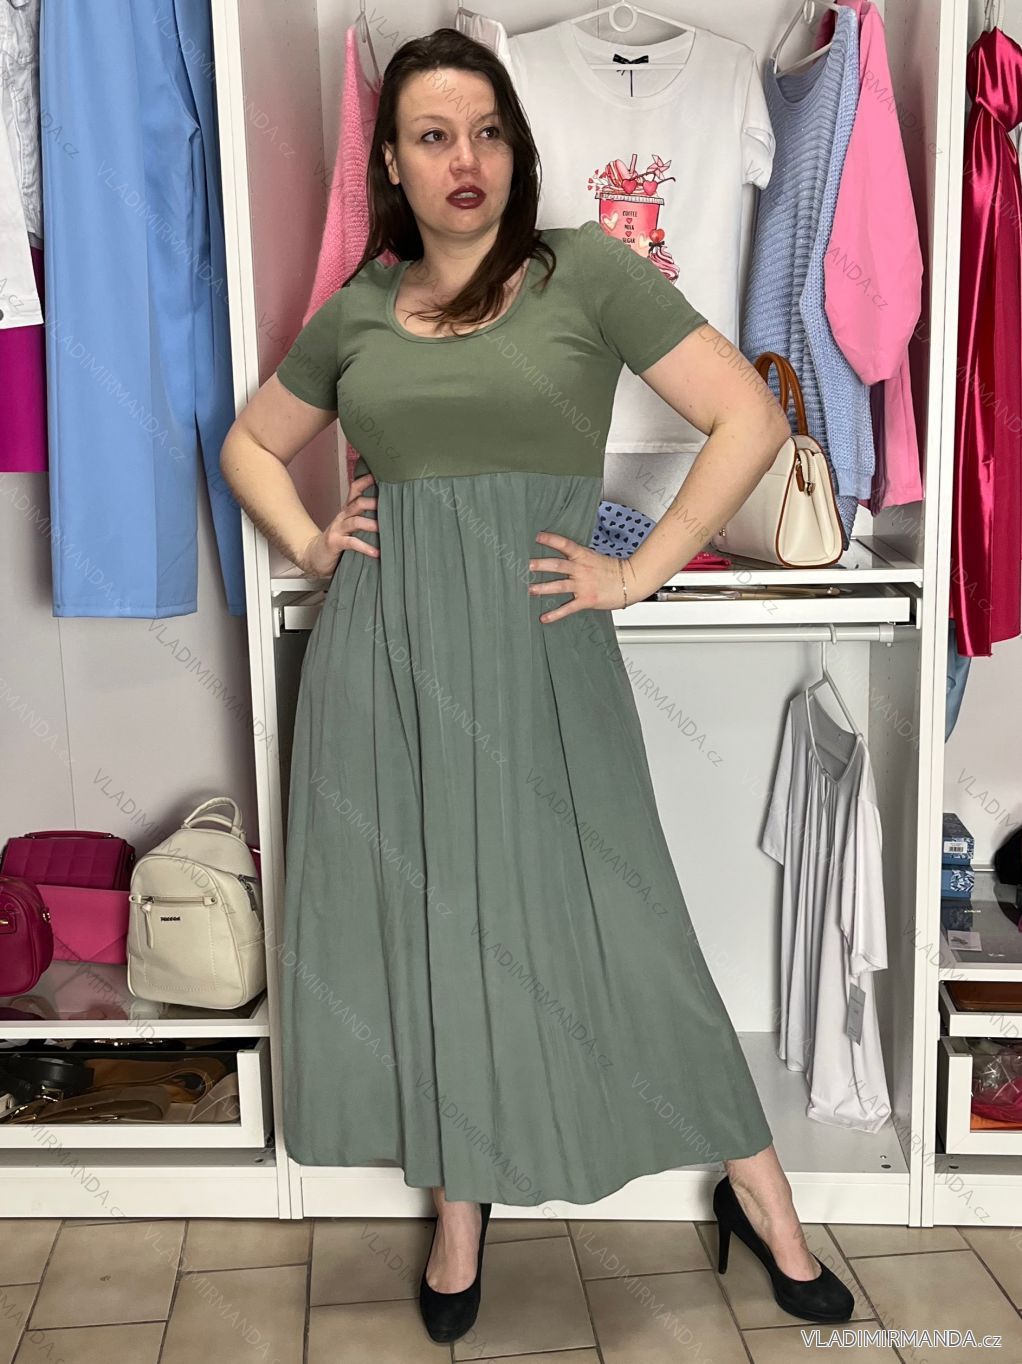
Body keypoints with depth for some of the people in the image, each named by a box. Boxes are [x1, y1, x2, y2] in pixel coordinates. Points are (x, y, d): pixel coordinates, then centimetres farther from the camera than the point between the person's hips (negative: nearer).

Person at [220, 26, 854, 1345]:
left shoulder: (587, 271, -1)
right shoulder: (356, 310, 10)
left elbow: (750, 418, -6)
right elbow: (249, 446, 23)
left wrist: (640, 570, -9)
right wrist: (306, 544, 6)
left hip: (535, 649, -3)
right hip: (383, 652, 4)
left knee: (599, 919, 3)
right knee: (415, 924, 9)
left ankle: (756, 1188, 25)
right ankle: (459, 1212, 30)